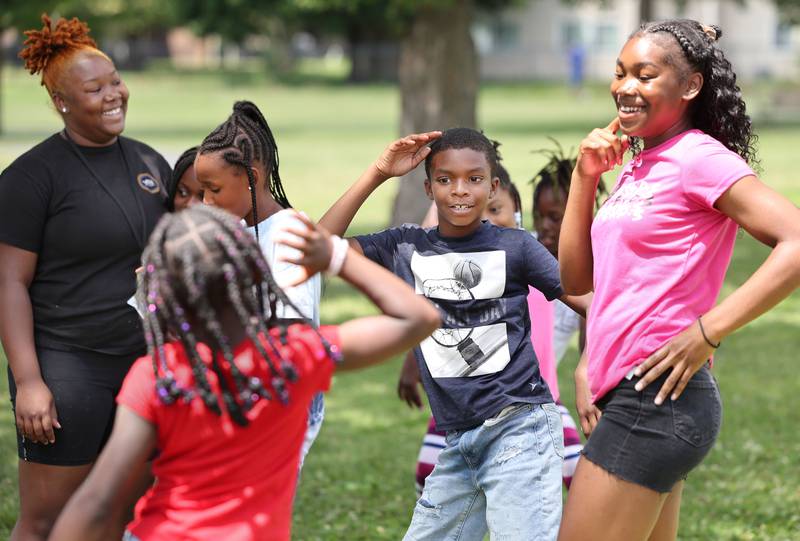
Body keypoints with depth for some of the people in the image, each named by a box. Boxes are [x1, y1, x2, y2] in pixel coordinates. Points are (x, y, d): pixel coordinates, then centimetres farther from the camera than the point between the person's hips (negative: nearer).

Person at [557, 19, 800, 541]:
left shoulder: (700, 158, -11)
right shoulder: (638, 166, 14)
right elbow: (577, 278, 15)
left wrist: (707, 332, -22)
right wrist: (585, 176, 6)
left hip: (655, 399, -9)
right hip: (626, 395, 9)